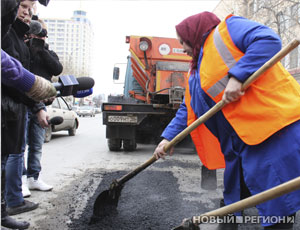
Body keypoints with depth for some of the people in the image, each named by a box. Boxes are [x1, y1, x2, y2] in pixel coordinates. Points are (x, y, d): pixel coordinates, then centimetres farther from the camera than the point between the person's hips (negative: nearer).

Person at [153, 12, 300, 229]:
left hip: (273, 117, -9)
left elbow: (269, 40, -16)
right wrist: (168, 138, 14)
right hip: (241, 140, 9)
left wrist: (236, 76, -22)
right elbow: (187, 111, 23)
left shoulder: (227, 29, -1)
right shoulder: (196, 74, 23)